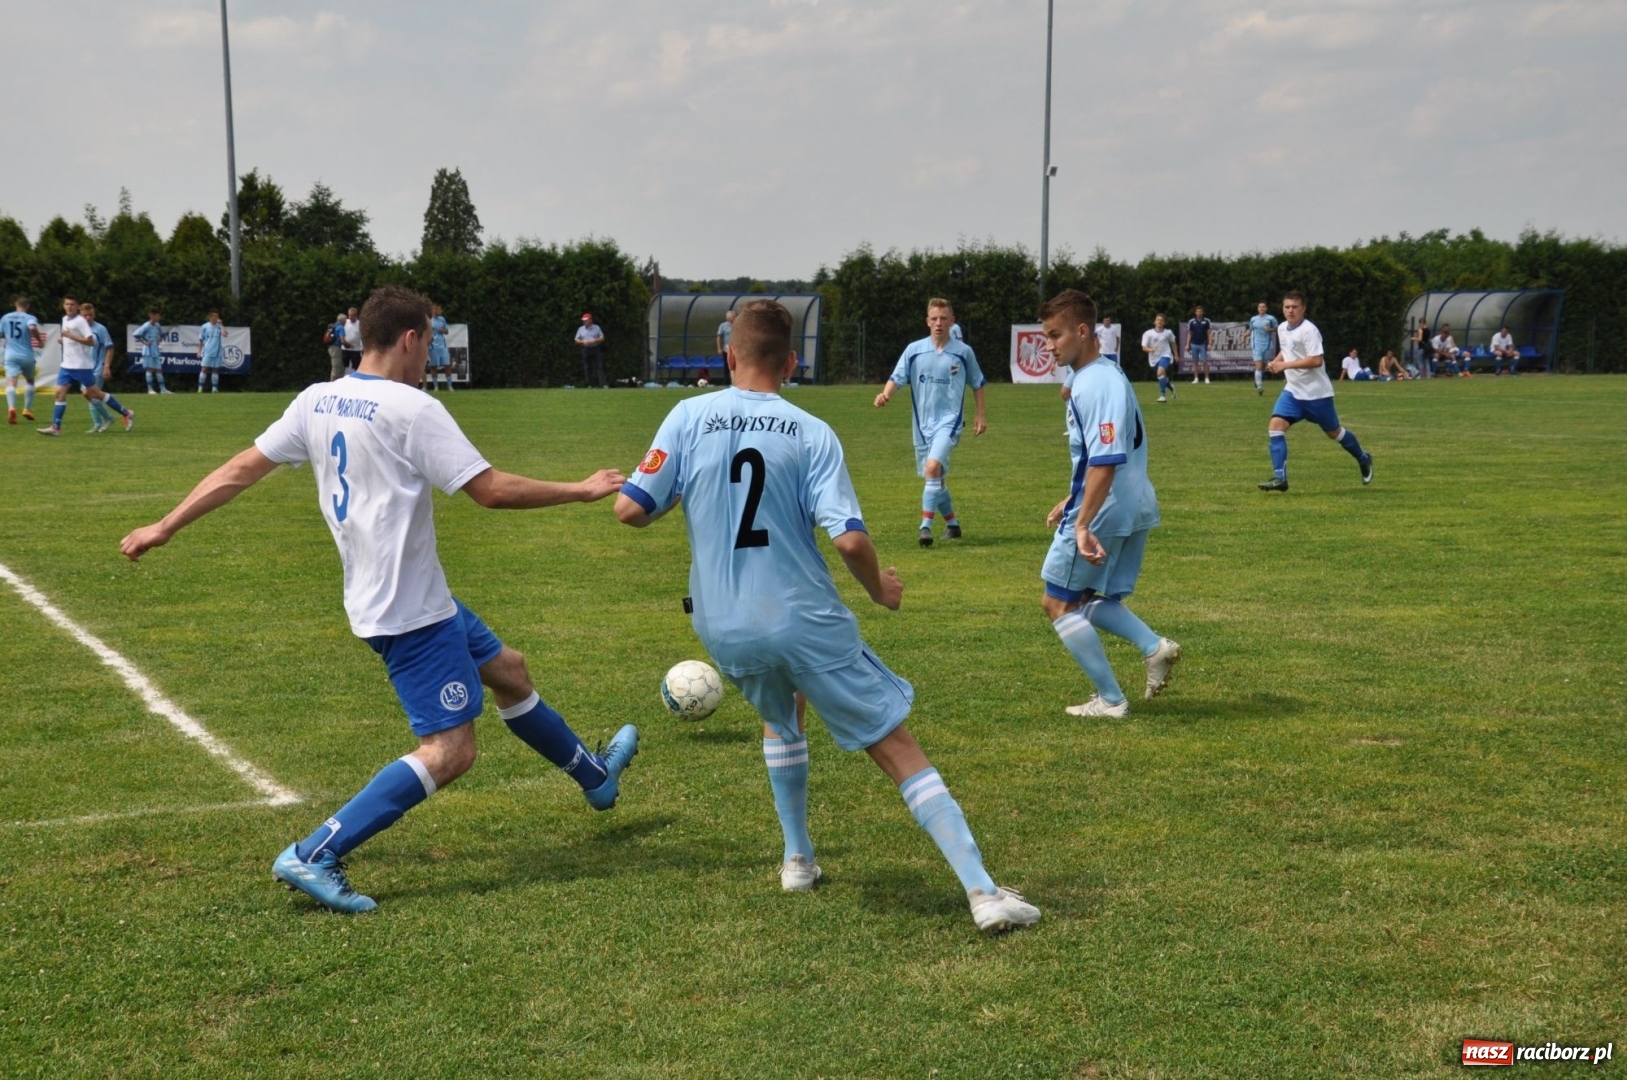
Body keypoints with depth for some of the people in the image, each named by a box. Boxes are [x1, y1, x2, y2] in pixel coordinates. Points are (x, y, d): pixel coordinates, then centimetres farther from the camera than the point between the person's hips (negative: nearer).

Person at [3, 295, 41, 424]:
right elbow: (32, 327, -25)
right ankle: (27, 409, 20)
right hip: (27, 355, -1)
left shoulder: (5, 317, 8)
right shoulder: (29, 318, -3)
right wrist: (39, 340, -9)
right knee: (30, 381, 23)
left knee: (11, 383, -10)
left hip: (11, 355, 1)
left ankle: (11, 407, -35)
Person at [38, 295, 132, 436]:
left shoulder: (81, 321, -13)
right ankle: (55, 427, -3)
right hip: (67, 365, 8)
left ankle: (126, 413, 10)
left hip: (82, 365, -8)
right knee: (60, 393, -2)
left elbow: (90, 341, -20)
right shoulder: (65, 319, 13)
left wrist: (71, 336, -22)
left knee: (93, 393, -1)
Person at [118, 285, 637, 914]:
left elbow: (240, 471, 7)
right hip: (413, 610, -10)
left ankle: (595, 776, 41)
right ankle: (314, 857, -13)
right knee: (450, 750, -9)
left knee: (508, 671, 23)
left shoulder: (316, 401, 4)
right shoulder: (411, 409, -18)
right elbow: (491, 490, -20)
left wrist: (165, 527, 16)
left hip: (378, 598, 10)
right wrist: (581, 491, -8)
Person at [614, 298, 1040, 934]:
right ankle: (982, 891, -5)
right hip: (807, 621, -3)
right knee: (901, 753, 2)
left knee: (780, 716, 34)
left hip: (725, 631, 3)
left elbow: (631, 510, -5)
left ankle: (797, 859, 36)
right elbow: (850, 539, -14)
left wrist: (644, 496, 19)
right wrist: (880, 589, 6)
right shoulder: (812, 434, -5)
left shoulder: (688, 417, -2)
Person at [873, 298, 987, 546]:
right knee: (934, 479, 12)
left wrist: (980, 415, 7)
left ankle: (926, 526, -22)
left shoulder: (963, 352, 0)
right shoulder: (914, 350, 1)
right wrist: (885, 394, -25)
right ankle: (952, 523, 32)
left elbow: (977, 384, 11)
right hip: (922, 424, 4)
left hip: (949, 421, -4)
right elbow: (897, 378, -4)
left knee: (933, 467, -25)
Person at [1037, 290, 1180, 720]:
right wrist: (1072, 501, 25)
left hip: (1103, 512, -10)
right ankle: (1154, 646, 3)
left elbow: (1105, 462, -28)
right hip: (1133, 509, 10)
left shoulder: (1095, 385, -20)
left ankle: (1110, 700, 5)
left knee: (1058, 602, 3)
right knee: (1087, 599, 21)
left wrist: (1083, 525, -31)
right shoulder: (1104, 376, 13)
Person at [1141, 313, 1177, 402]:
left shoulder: (1168, 332, -4)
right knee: (1163, 377, 16)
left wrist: (1176, 355, 20)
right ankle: (1170, 386, 51)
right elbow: (1144, 348, -13)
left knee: (1160, 372, -29)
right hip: (1154, 358, 2)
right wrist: (1150, 349, -34)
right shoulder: (1148, 334, -9)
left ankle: (1162, 395, -24)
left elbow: (1173, 343, 15)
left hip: (1165, 356, -2)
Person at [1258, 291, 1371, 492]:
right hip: (1293, 390, 6)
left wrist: (1286, 365, -29)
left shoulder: (1308, 330, -19)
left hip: (1316, 392, -6)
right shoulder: (1282, 328, 5)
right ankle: (1279, 477, -15)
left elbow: (1316, 361, -27)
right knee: (1276, 425, -14)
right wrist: (1277, 361, 3)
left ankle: (1364, 459, 37)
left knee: (1334, 432, 10)